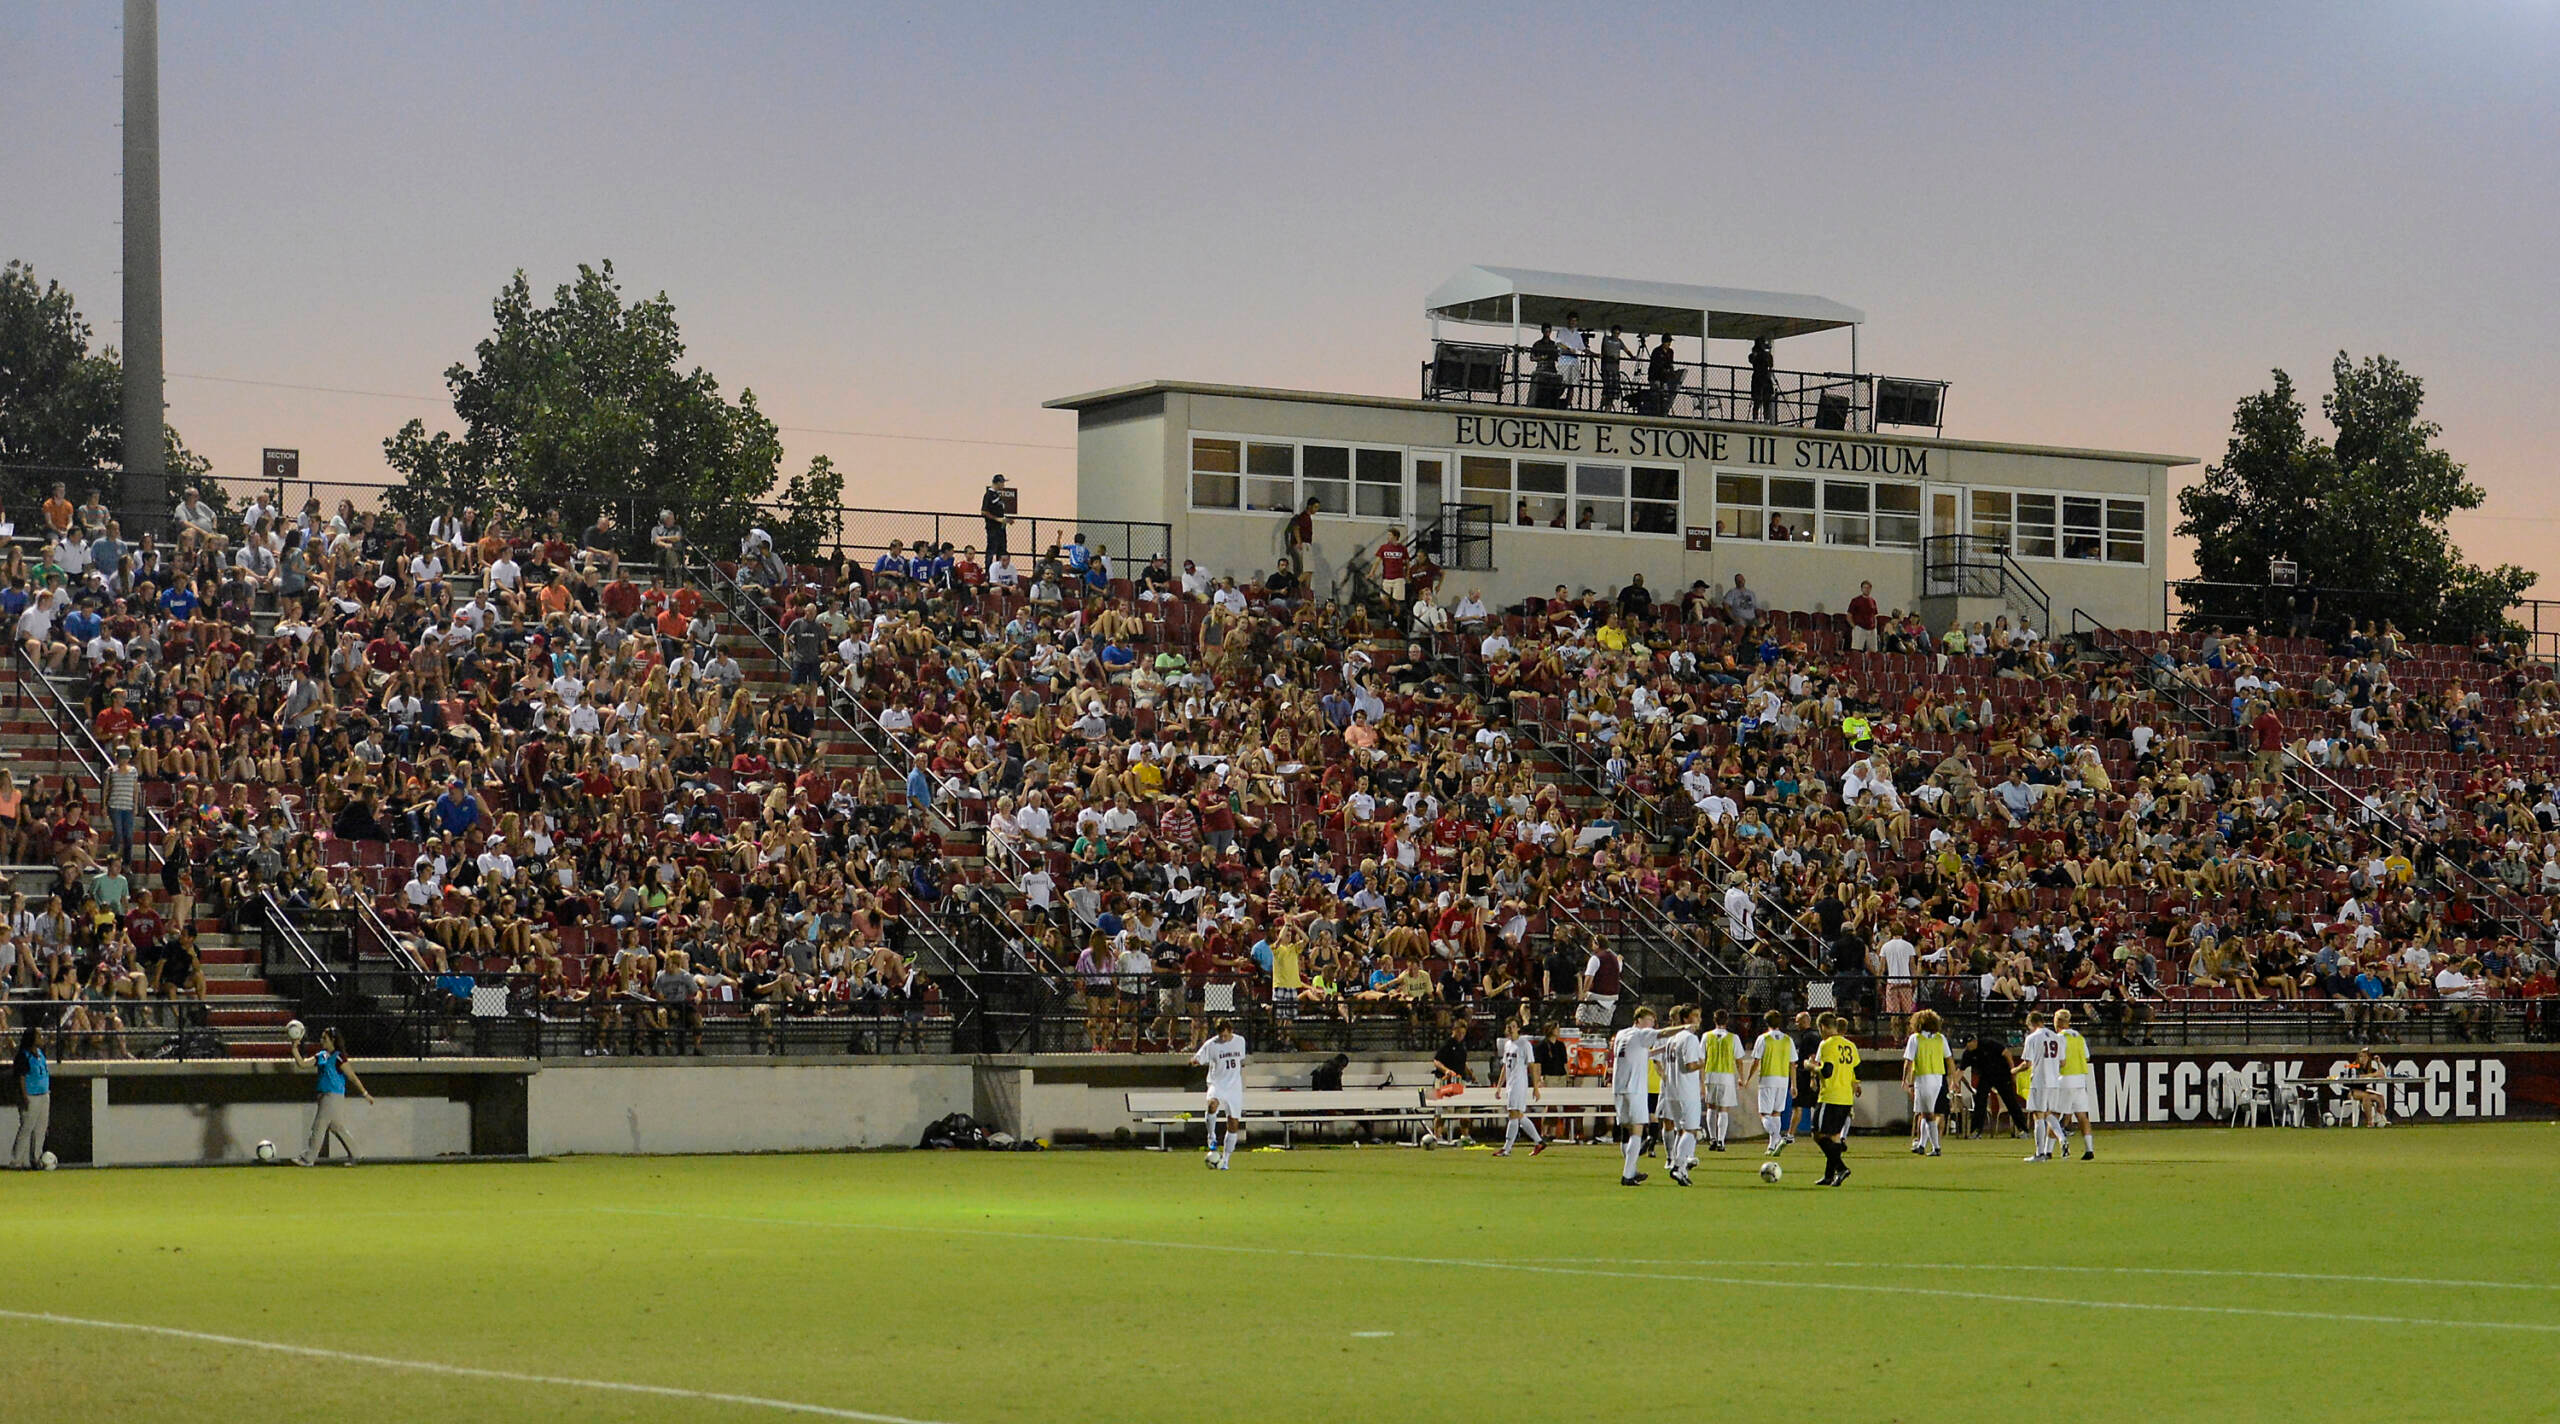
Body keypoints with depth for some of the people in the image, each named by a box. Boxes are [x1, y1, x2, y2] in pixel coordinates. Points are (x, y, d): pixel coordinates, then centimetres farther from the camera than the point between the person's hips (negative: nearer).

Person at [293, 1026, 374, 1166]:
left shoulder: (338, 1057, -11)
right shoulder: (321, 1056, 13)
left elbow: (352, 1076, -11)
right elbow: (302, 1063, 11)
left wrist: (365, 1093, -9)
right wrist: (295, 1049, -1)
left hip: (334, 1096, -9)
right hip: (325, 1096, 9)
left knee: (319, 1127, -6)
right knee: (336, 1127, 12)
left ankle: (308, 1158, -3)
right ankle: (353, 1155, 19)